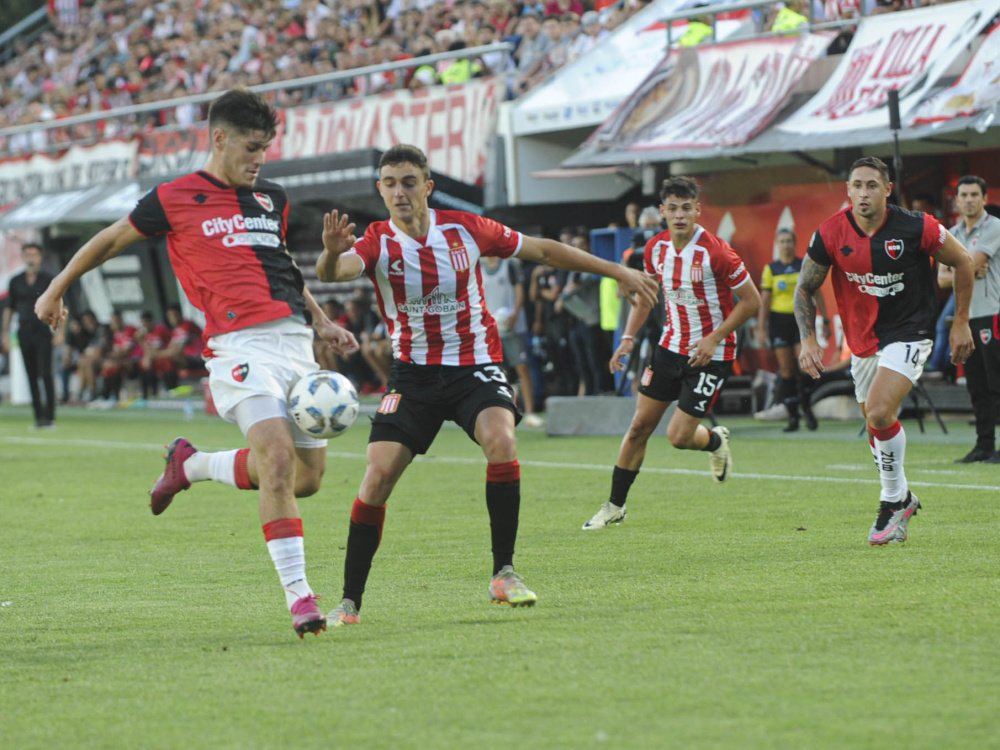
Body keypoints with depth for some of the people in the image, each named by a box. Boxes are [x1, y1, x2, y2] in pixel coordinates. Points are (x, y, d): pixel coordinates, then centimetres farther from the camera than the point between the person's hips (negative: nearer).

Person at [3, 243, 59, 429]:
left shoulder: (48, 279, 2)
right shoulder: (16, 281, 10)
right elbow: (9, 309, 15)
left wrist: (60, 331, -7)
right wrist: (5, 334, 10)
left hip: (42, 331, -3)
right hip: (24, 334, 3)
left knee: (46, 374, -10)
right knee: (31, 377, 3)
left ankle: (50, 417, -10)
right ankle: (38, 417, 6)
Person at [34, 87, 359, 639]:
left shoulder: (272, 199, 19)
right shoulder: (174, 200, 3)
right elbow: (110, 240, 16)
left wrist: (322, 323, 21)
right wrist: (56, 290, 23)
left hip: (295, 340, 7)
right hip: (240, 344, -6)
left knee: (307, 477, 3)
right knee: (278, 456, -23)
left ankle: (192, 464, 27)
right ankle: (297, 593, -19)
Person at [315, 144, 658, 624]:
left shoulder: (464, 229, -5)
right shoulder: (377, 242, -9)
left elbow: (543, 250, 6)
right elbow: (335, 272, -31)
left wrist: (618, 272, 9)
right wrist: (332, 254, -57)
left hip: (476, 364, 0)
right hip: (414, 371, 0)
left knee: (501, 442, -28)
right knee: (378, 476, -13)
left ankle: (504, 574, -16)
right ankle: (349, 602, 0)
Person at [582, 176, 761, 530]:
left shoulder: (715, 251, -21)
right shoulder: (656, 248, -3)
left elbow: (751, 300, -15)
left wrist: (714, 338, -19)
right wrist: (628, 338, 5)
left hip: (710, 353, -5)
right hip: (671, 345, 5)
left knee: (679, 437, -7)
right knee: (640, 425, 3)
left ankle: (717, 441, 29)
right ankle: (615, 506, 15)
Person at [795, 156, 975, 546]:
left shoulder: (916, 227, -17)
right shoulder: (830, 234, -11)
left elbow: (962, 261, -1)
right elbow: (805, 288, 1)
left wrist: (961, 323, 1)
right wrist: (808, 339, -11)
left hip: (909, 334, -4)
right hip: (862, 339, 4)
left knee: (879, 414, -22)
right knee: (875, 426, 12)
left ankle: (894, 498, -2)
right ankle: (901, 499, 36)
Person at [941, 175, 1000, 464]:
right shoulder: (952, 233, 16)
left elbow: (969, 266, -14)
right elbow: (942, 278, 9)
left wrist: (956, 273, 6)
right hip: (966, 316, 7)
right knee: (977, 386, 7)